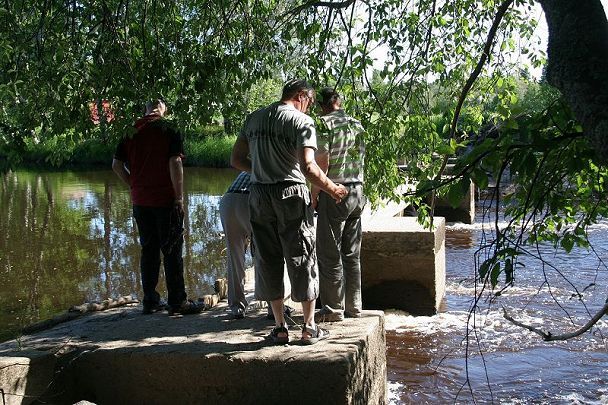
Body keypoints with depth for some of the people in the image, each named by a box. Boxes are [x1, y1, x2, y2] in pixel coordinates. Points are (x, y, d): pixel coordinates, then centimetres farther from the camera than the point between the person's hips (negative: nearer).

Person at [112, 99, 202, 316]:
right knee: (172, 251, 2)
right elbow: (175, 163, -16)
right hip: (165, 200, -5)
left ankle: (150, 301, 17)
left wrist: (134, 185, 13)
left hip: (140, 201, 5)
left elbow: (116, 165, 6)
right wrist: (179, 197, -14)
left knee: (148, 250, 13)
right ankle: (177, 302, 5)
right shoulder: (168, 130, -8)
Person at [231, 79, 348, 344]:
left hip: (259, 195, 5)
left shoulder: (254, 118, 10)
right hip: (291, 193, -4)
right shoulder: (302, 121, -7)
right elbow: (308, 167, -18)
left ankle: (280, 327, 16)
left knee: (267, 260, 11)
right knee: (302, 259, 6)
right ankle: (309, 327, 12)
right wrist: (331, 188, -4)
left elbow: (236, 160, 11)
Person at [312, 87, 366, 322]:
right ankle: (354, 307, 19)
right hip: (357, 192, 7)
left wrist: (314, 193, -8)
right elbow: (361, 160, 15)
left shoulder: (325, 123, -8)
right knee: (352, 254, 13)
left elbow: (322, 161, -14)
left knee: (329, 254, 0)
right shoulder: (357, 125, 13)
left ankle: (333, 309, 4)